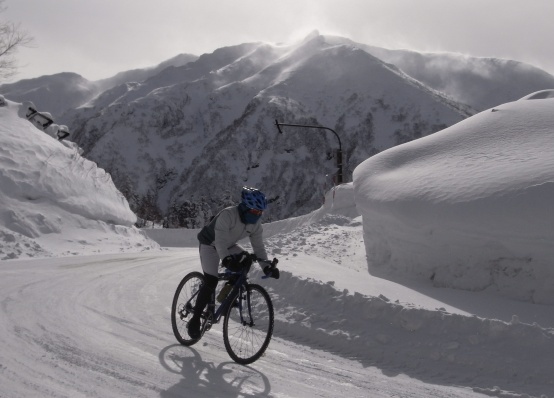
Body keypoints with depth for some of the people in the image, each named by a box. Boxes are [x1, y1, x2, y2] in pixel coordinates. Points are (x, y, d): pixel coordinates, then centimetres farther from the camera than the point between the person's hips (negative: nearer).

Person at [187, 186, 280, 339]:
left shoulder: (256, 224, -13)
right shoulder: (227, 215, -34)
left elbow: (258, 246, -10)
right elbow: (220, 240, -43)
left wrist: (266, 266, -23)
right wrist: (225, 258, -58)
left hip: (228, 246, 7)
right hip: (210, 244, -7)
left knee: (245, 260, -19)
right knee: (211, 281, -19)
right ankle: (195, 319, -9)